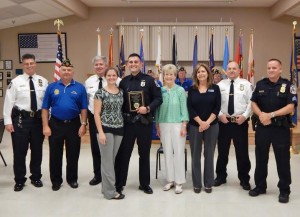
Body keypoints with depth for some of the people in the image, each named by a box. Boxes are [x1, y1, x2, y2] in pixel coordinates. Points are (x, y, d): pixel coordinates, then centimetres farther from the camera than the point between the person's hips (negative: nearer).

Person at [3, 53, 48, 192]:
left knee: (37, 150, 13)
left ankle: (36, 177, 30)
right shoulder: (16, 81, -2)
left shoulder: (43, 81, 3)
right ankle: (19, 180, 21)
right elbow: (8, 102, -4)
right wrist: (8, 121, -9)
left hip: (38, 119, 2)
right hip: (20, 119, -2)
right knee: (19, 151, 5)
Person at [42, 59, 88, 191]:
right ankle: (56, 180, 23)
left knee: (73, 154, 9)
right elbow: (45, 108, 1)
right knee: (55, 154, 9)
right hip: (55, 124, 1)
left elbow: (84, 108, 0)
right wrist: (45, 126, -5)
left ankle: (72, 179, 26)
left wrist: (83, 124, -7)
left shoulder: (79, 88, 0)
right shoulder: (52, 87, 2)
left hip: (74, 125, 0)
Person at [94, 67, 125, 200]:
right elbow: (96, 113, -7)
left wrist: (122, 127, 6)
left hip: (119, 129, 5)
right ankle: (110, 191, 5)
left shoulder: (121, 92, 10)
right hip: (106, 129, -5)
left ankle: (106, 187, 23)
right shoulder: (101, 92, -5)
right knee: (108, 160, -2)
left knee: (113, 159, 11)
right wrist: (101, 132, -15)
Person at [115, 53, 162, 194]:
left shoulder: (149, 80, -1)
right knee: (123, 153, 4)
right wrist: (121, 115, -4)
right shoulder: (124, 82, 6)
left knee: (144, 154, 11)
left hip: (144, 122, -1)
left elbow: (158, 98, -2)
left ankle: (145, 184, 25)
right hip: (127, 122, 1)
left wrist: (148, 108, -16)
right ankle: (119, 183, 17)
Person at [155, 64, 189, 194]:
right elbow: (158, 108, 9)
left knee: (179, 152, 0)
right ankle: (170, 180, 20)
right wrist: (157, 126, 7)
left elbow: (184, 109, -3)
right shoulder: (160, 90, 5)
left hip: (177, 124, -3)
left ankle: (179, 181, 10)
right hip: (164, 124, 3)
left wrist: (184, 126, -9)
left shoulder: (180, 90, -2)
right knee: (167, 153, 9)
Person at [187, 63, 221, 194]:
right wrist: (200, 122, -13)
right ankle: (196, 183, 15)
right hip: (195, 126, 1)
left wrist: (207, 122, -13)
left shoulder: (215, 88, 3)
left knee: (209, 154, 6)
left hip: (212, 126, 0)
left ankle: (208, 183, 16)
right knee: (195, 154, 5)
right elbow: (190, 108, -2)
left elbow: (217, 107, -4)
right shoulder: (192, 89, 4)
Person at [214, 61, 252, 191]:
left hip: (241, 122, -1)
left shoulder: (246, 84, 2)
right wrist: (220, 115, -11)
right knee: (222, 151, 12)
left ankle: (244, 179, 21)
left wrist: (244, 116, -14)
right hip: (223, 121, 1)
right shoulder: (220, 85, 5)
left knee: (242, 152, 6)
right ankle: (221, 176, 27)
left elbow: (251, 102, -3)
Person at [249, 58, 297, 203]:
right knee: (261, 158, 11)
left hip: (281, 128, -3)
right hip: (262, 127, 3)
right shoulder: (260, 84, 6)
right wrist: (261, 114, -13)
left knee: (282, 159, 4)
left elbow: (290, 107, -12)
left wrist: (271, 115, -19)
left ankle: (284, 190, 18)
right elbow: (254, 103, 6)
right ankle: (260, 186, 25)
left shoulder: (288, 86, -4)